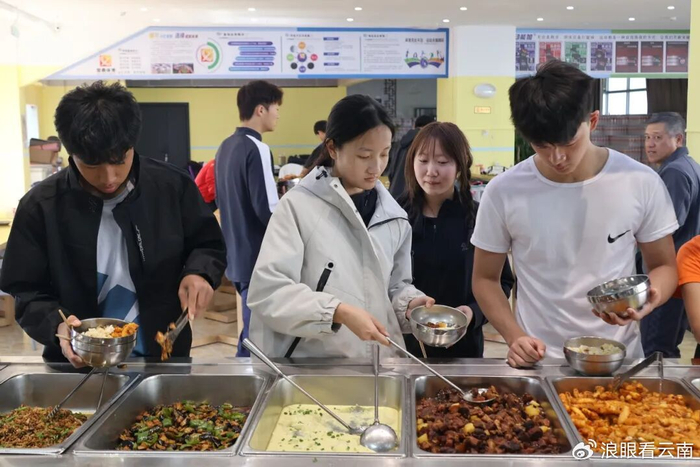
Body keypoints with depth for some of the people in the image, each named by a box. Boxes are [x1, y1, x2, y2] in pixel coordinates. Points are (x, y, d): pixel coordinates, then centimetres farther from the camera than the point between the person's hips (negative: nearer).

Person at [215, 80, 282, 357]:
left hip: (235, 254, 9)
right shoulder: (256, 149, -17)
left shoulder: (225, 147, 10)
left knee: (253, 328, 21)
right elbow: (268, 210, -22)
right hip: (257, 259, -9)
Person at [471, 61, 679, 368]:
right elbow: (485, 278, 3)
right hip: (539, 362, -1)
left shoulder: (642, 184, -5)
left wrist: (649, 298, -14)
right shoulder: (503, 193, -7)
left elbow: (664, 266, 7)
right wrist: (515, 336, -11)